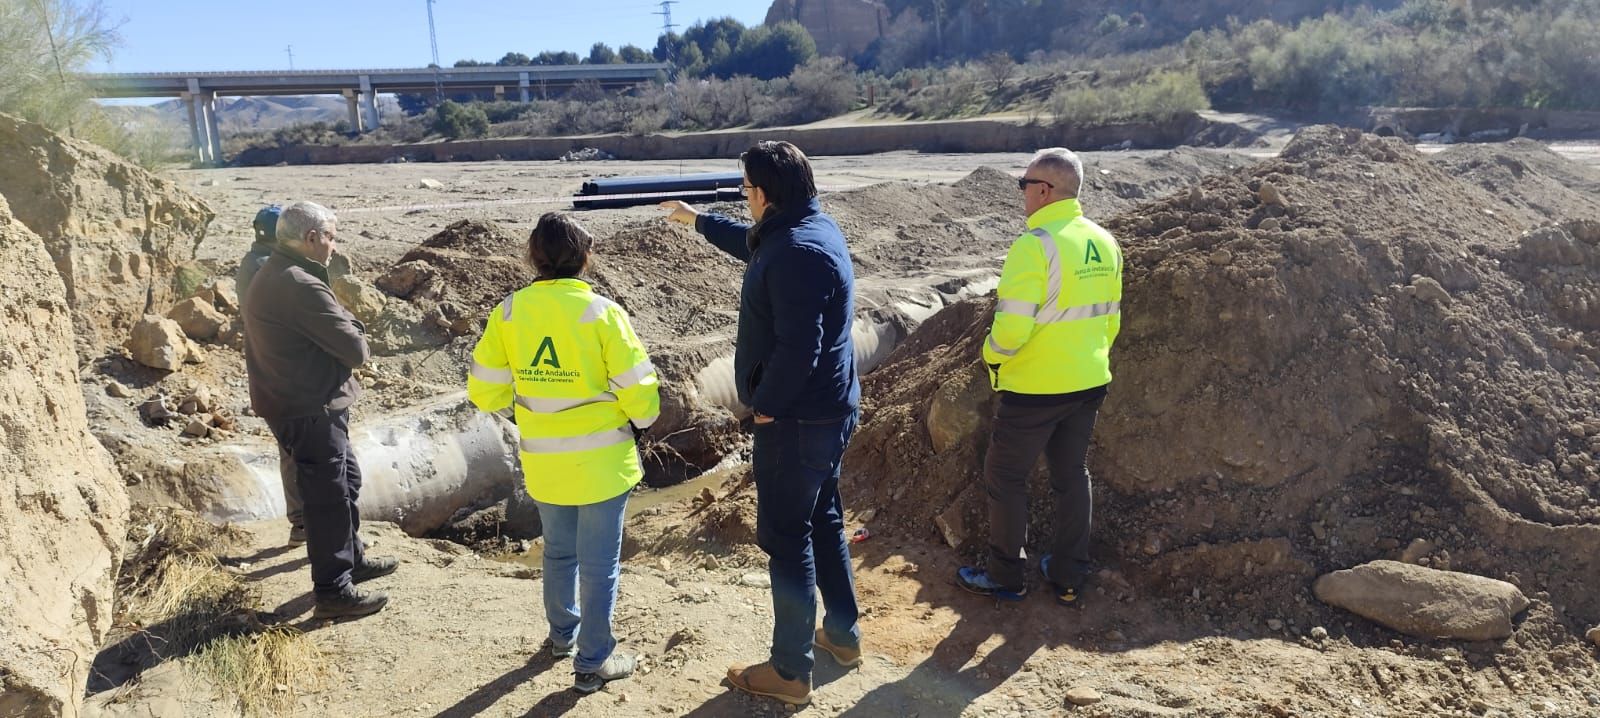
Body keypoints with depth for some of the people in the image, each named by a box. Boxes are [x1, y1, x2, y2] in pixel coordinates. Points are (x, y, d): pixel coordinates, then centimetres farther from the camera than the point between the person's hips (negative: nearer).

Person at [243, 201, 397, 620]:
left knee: (346, 479, 23)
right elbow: (355, 349, -21)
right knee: (328, 497, -1)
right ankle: (333, 592, 8)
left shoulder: (269, 276, 11)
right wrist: (355, 338, -1)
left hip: (288, 403, 11)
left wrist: (345, 328, -4)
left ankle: (351, 559, 37)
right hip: (310, 410, -10)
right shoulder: (302, 286, -23)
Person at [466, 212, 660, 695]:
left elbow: (484, 392, -1)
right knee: (599, 565, 9)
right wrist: (641, 420, 7)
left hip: (543, 463, 4)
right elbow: (639, 391, -14)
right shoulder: (601, 312, -16)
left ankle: (562, 635, 44)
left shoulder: (509, 311, -6)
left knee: (558, 551, 26)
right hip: (602, 462, -4)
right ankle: (593, 663, 20)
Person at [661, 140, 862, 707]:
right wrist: (699, 220, 41)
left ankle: (790, 671, 12)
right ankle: (843, 633, 35)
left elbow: (797, 347, -29)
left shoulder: (797, 250, -25)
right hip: (828, 410, 10)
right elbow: (753, 244, 30)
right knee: (823, 520, 21)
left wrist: (765, 404, -15)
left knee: (786, 537, 0)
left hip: (797, 417, -10)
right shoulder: (813, 228, 8)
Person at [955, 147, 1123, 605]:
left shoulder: (1034, 245, -21)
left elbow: (1011, 327, -24)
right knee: (1072, 475, 18)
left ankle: (1006, 576, 19)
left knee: (1005, 477, 9)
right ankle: (1069, 578, 27)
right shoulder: (1104, 243, 5)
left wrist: (991, 354, -4)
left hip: (1034, 387, -7)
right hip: (1089, 383, 8)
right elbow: (1111, 318, 12)